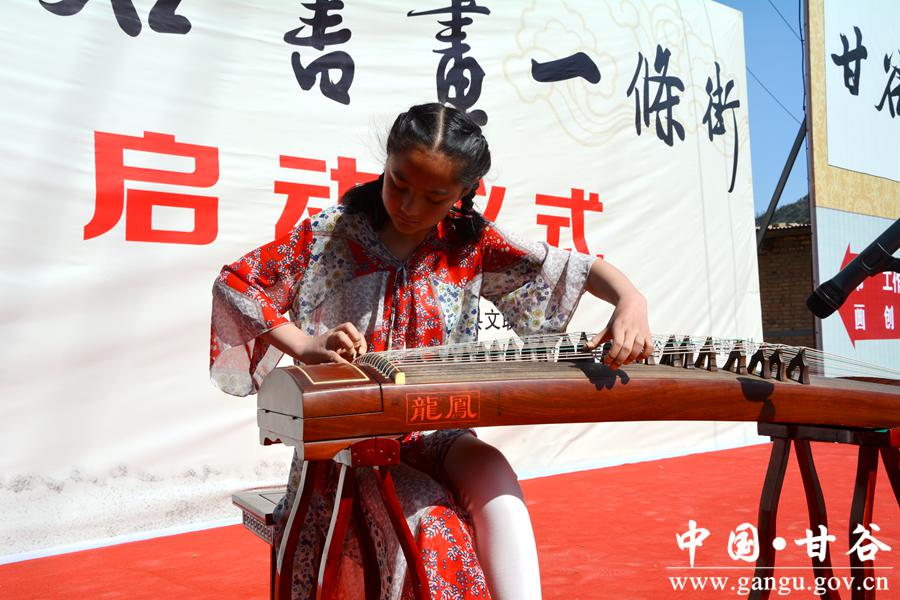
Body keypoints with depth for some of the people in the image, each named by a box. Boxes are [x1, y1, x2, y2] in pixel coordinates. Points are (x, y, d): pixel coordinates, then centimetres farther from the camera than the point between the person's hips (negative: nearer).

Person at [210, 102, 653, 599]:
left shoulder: (471, 242, -1)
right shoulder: (332, 233, -5)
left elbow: (575, 267, -4)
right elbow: (235, 282, -4)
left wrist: (631, 302, -25)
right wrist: (304, 345, -18)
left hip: (438, 431, 2)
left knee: (494, 478, -30)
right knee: (425, 512, -30)